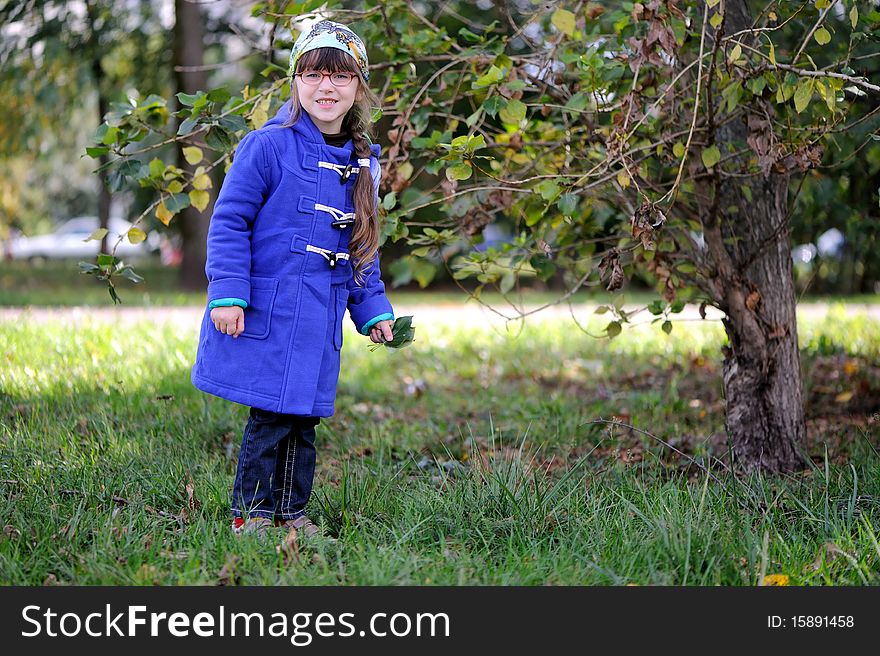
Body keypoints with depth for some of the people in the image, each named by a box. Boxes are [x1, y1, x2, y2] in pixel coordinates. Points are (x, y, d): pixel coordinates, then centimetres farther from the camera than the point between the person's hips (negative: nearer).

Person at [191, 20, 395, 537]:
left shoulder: (363, 163, 10)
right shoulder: (268, 147, -9)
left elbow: (363, 247, 20)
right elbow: (229, 222, -8)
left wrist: (373, 310, 17)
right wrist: (227, 295, -15)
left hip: (320, 319, 6)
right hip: (267, 314, -6)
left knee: (305, 416, 11)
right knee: (271, 417, -3)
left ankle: (290, 511, 25)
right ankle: (252, 514, 13)